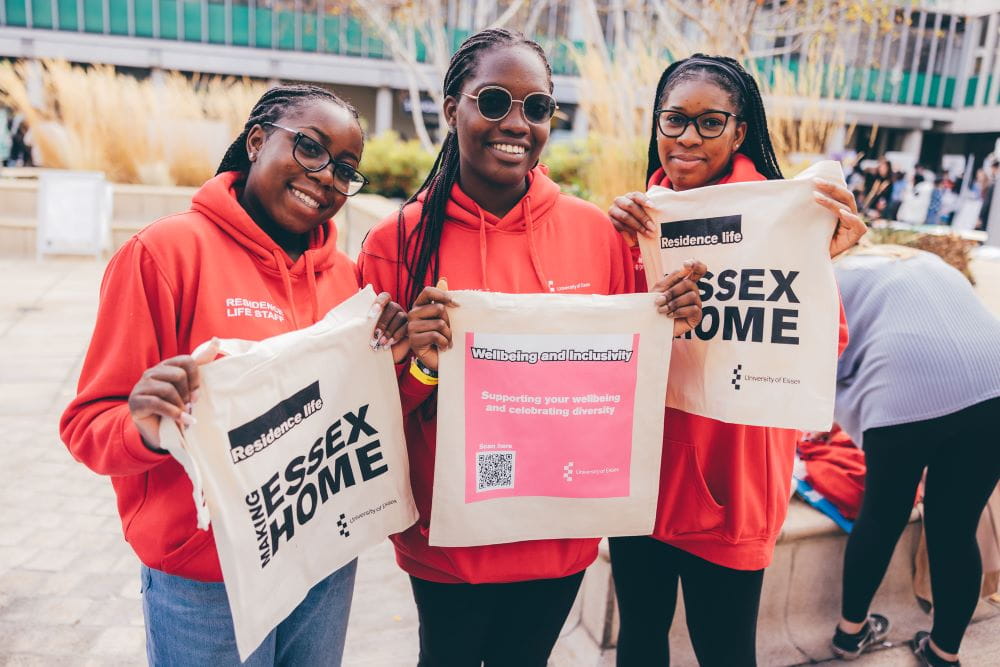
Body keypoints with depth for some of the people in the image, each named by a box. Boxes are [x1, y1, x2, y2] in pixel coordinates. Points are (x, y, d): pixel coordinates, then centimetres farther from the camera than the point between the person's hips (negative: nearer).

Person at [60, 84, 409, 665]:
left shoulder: (345, 271, 1)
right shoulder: (167, 248, -13)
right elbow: (90, 427, -10)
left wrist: (395, 359, -10)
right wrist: (147, 428, -30)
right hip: (208, 583, -4)